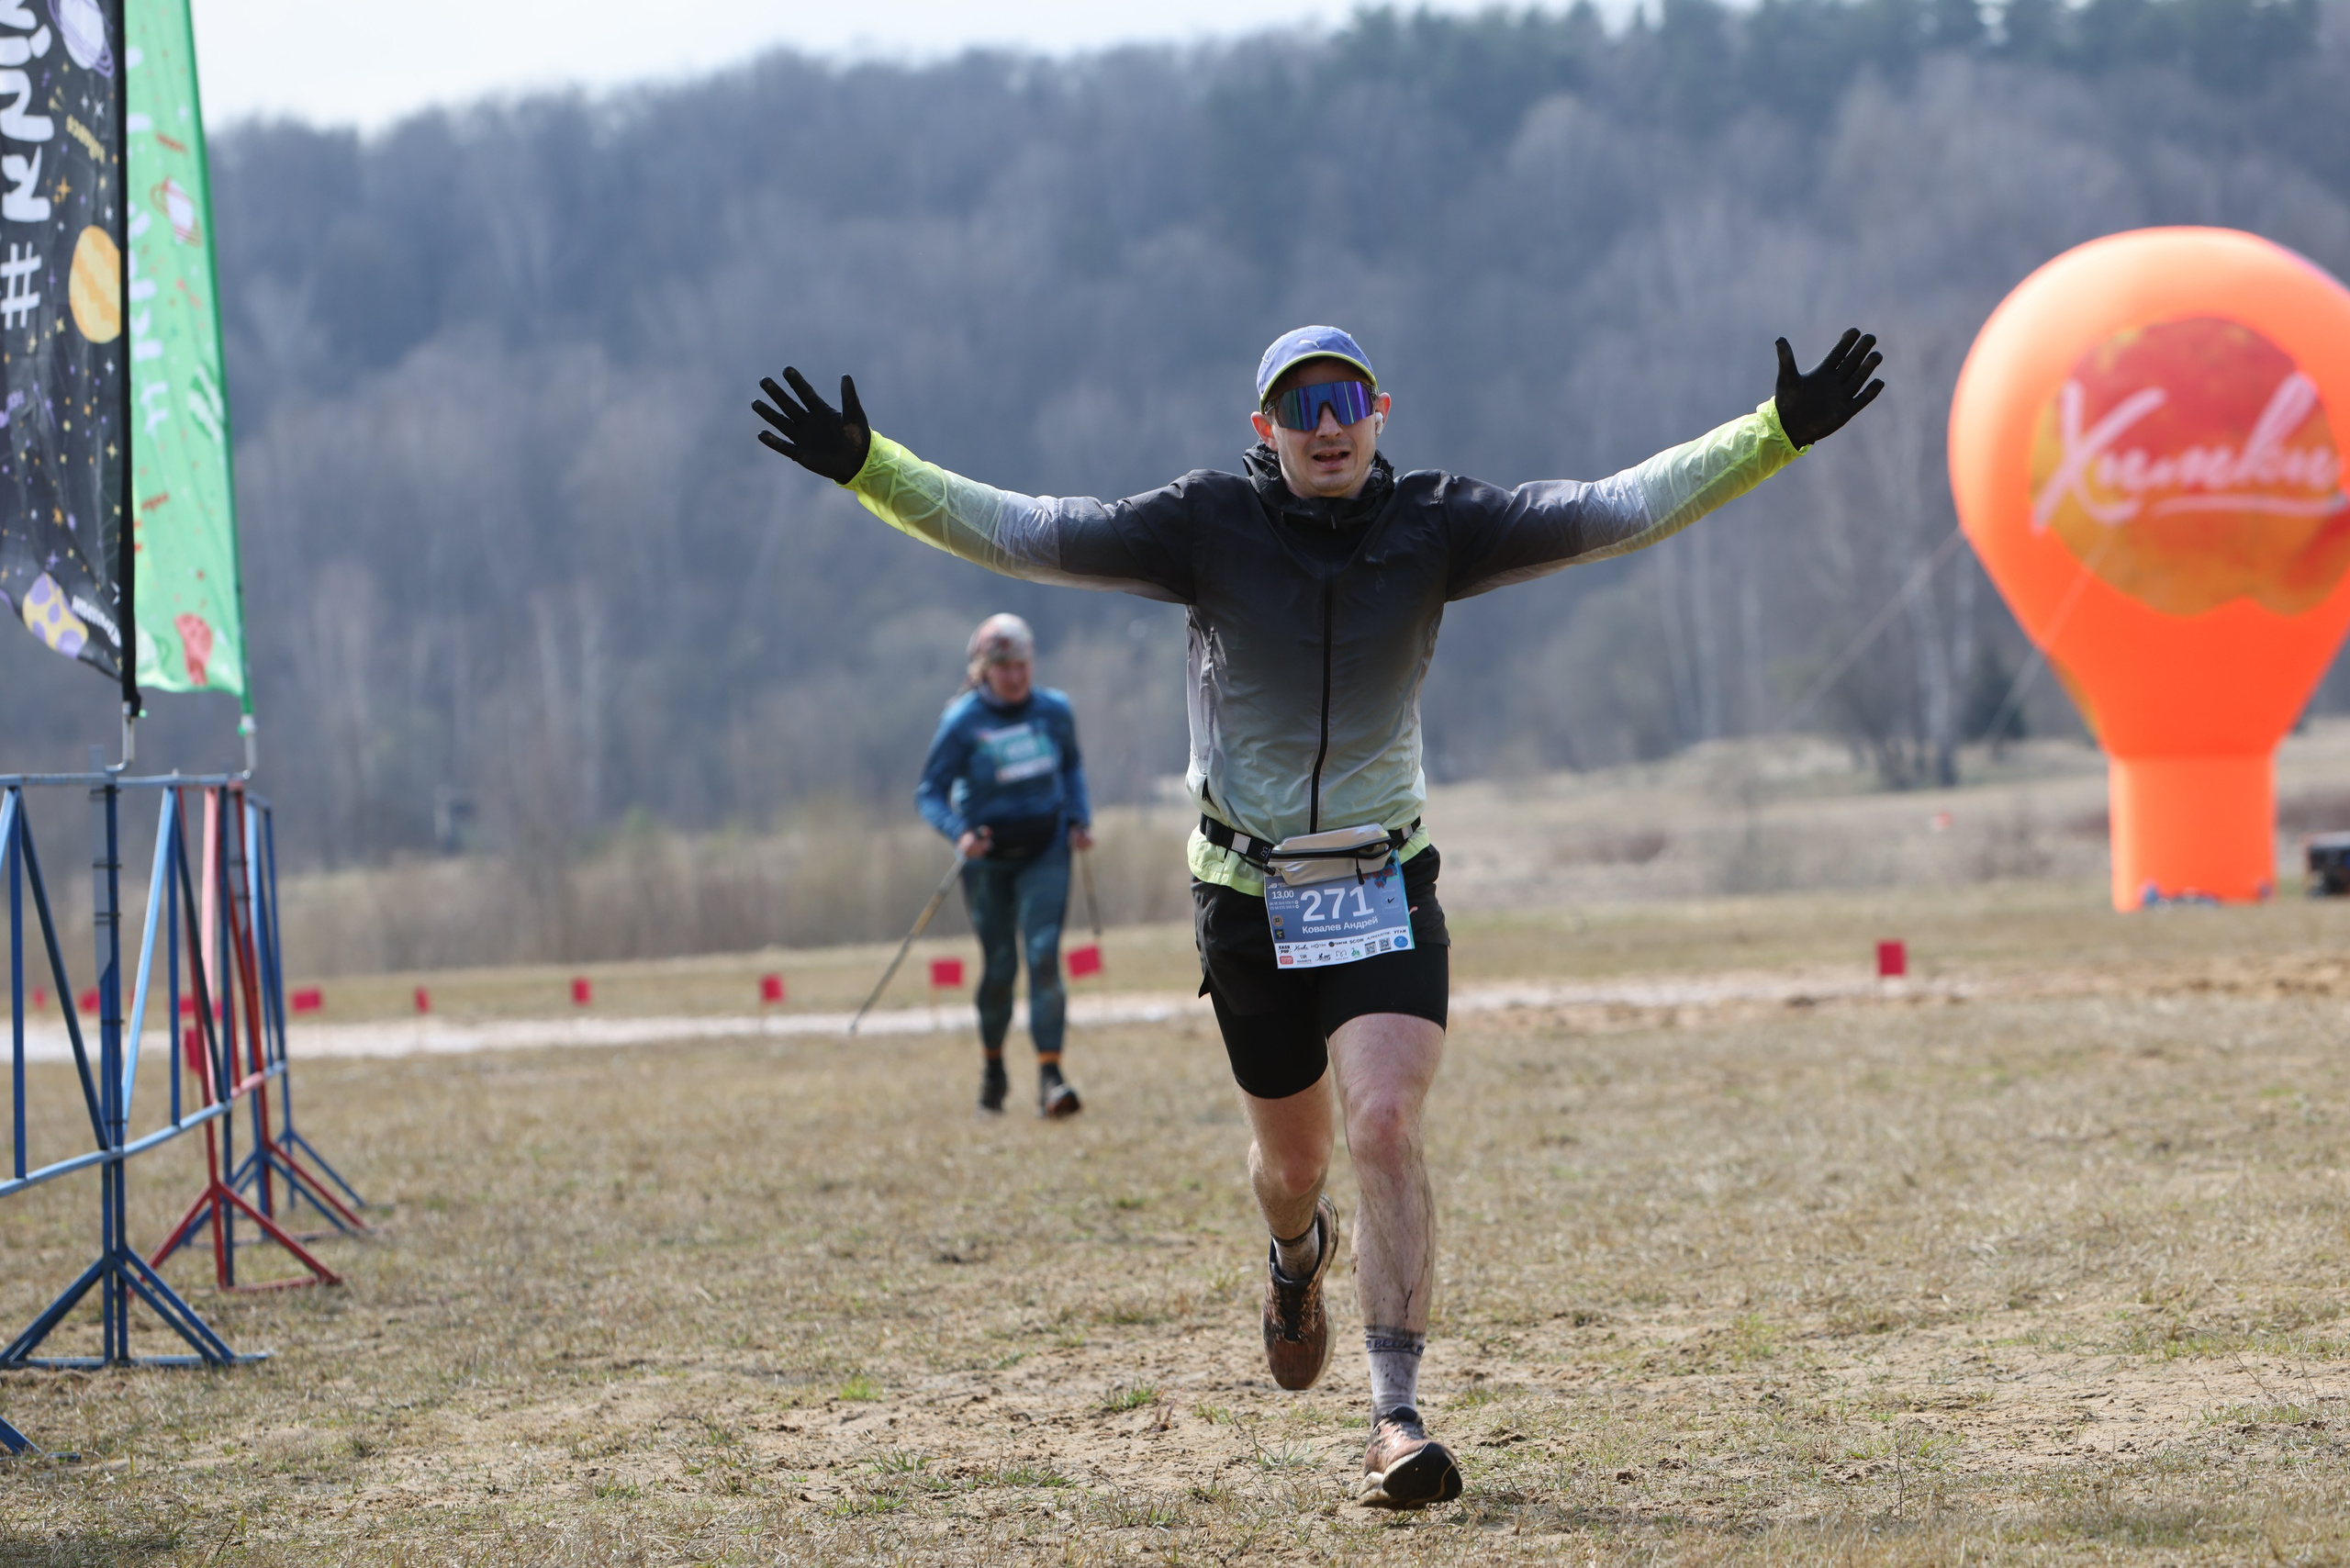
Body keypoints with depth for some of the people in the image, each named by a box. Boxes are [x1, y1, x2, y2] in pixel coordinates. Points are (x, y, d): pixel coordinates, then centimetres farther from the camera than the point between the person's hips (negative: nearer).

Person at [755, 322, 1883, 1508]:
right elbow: (1023, 534, -13)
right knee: (1292, 1156, 13)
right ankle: (1299, 1257, 52)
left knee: (1385, 1127, -19)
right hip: (1247, 898, 0)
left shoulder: (1433, 525, -6)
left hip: (1385, 893, 0)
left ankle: (1397, 1419, -17)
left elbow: (1616, 511, -10)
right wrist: (866, 468, -23)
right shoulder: (1210, 527, -9)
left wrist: (1778, 434, -17)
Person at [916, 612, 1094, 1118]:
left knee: (1043, 955, -13)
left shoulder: (1055, 710, -2)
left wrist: (1079, 818, 3)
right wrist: (959, 833, -28)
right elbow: (929, 793, -10)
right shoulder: (962, 722, -12)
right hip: (988, 856, -1)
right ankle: (993, 1067, 31)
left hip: (1045, 852, 1)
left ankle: (1050, 1078, -20)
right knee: (999, 967, 5)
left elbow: (1072, 764, 17)